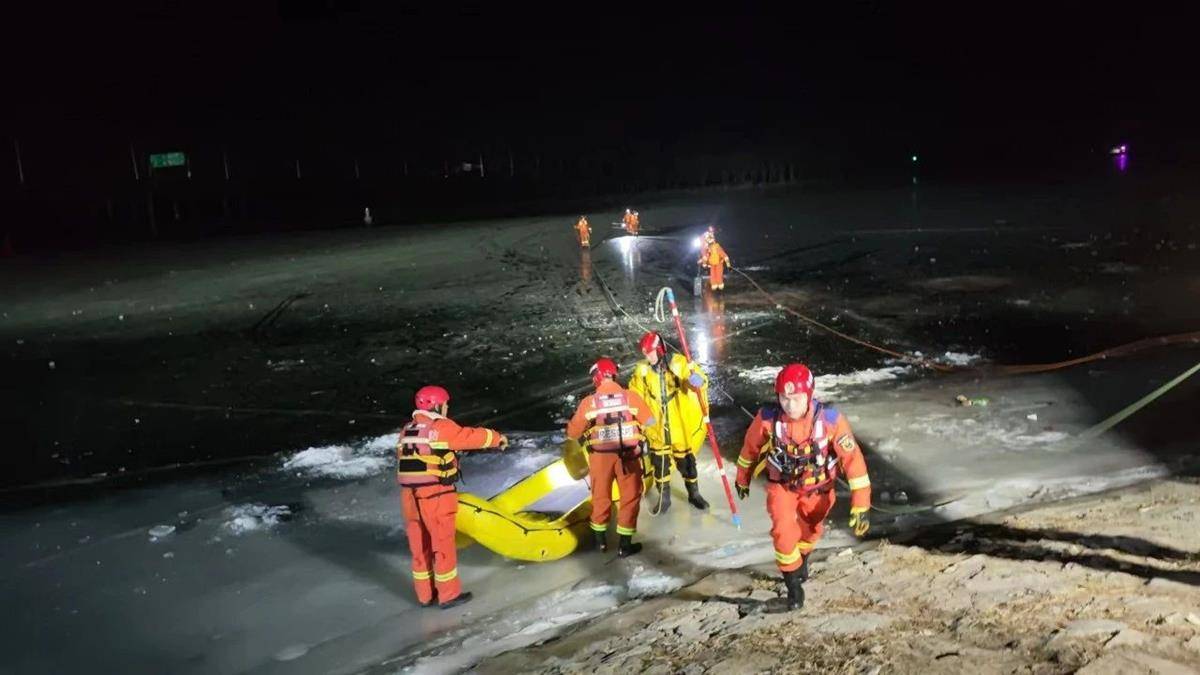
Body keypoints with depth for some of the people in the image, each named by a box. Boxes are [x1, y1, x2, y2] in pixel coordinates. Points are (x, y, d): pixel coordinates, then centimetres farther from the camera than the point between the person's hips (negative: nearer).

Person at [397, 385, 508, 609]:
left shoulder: (407, 430, 12)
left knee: (419, 545, 14)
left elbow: (402, 459, 15)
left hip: (409, 495, 7)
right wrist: (498, 438, 9)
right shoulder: (442, 427, -9)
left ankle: (425, 594, 24)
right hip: (435, 495, -7)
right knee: (443, 543, 4)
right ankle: (449, 595, 11)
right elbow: (471, 437, -6)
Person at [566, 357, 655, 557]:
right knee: (630, 496, 13)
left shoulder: (589, 402, -7)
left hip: (600, 456, 1)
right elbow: (649, 422, 1)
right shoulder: (630, 397, -7)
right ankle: (624, 544, 15)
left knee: (601, 496, 20)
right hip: (628, 455, -1)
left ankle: (600, 539, 33)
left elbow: (573, 432, 2)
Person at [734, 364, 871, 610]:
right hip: (782, 484, -1)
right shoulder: (767, 418, -27)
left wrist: (861, 506, -27)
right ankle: (793, 584, 6)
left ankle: (801, 559, 56)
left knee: (810, 531, 21)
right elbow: (750, 447, -6)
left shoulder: (830, 420, -32)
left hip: (817, 487, 1)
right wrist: (743, 479, 9)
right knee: (783, 532, -19)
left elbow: (853, 459, -25)